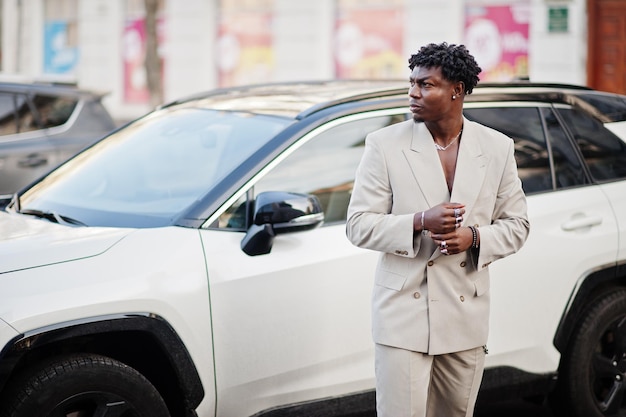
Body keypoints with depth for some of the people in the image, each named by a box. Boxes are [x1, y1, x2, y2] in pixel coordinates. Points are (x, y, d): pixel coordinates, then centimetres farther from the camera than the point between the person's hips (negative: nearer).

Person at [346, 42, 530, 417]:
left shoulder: (497, 148, 3)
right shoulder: (385, 145, -3)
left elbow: (516, 225, 8)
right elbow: (358, 225, -5)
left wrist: (474, 237, -13)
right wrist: (419, 222, -21)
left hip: (467, 316, 3)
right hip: (404, 313, -3)